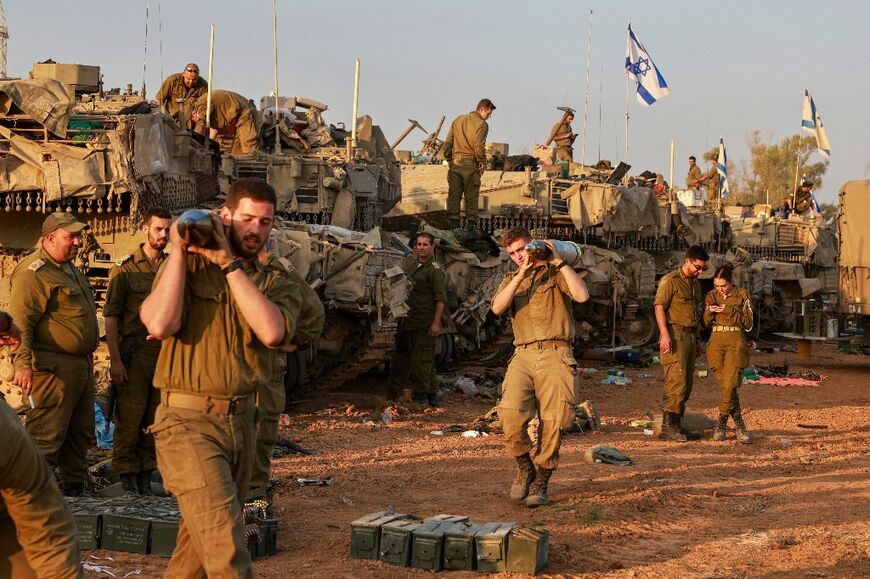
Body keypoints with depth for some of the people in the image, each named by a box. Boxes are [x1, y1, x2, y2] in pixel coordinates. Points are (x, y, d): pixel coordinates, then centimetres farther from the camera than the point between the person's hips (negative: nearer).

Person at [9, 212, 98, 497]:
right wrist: (23, 363, -30)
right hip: (52, 368, -10)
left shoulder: (69, 269, 19)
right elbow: (20, 321, -22)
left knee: (81, 432, 17)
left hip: (81, 365, 10)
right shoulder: (33, 272, -13)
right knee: (46, 435, -10)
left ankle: (75, 485, 29)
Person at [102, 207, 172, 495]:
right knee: (129, 417, -3)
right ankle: (126, 475, 6)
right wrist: (115, 360, -12)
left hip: (166, 353, 4)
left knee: (155, 418, 9)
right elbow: (110, 316, -4)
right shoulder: (125, 268, -2)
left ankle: (146, 474, 17)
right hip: (135, 353, -4)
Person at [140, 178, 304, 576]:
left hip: (241, 421, 5)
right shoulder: (188, 265, -1)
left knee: (201, 542, 16)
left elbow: (272, 332, -14)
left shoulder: (276, 283, 9)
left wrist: (229, 263, -13)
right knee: (226, 547, -15)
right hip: (187, 421, -5)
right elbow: (160, 324, -19)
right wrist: (179, 250, -12)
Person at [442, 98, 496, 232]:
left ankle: (453, 221, 8)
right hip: (471, 164, -5)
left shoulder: (458, 120, 12)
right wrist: (482, 162, -5)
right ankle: (471, 223, 1)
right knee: (471, 195, 2)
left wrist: (449, 159, 14)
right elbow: (479, 146, -16)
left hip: (455, 162, 5)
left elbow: (447, 142, 10)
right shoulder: (482, 124, -6)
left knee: (454, 194, 8)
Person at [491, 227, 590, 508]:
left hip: (555, 354, -2)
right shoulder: (511, 281, 23)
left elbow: (582, 295, -8)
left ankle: (541, 482, 8)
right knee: (510, 415, -18)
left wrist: (559, 262, -4)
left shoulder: (555, 274, 13)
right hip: (523, 355, 2)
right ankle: (525, 468, 6)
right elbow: (497, 308, 1)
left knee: (552, 422, -7)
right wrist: (520, 276, -4)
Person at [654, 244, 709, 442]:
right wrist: (664, 334, -22)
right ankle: (668, 426, -13)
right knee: (677, 381, -14)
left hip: (690, 335, 9)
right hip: (675, 335, -9)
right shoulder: (671, 280, -8)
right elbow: (659, 307, -13)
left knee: (686, 383, 8)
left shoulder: (695, 283, 19)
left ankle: (677, 424, 13)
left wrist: (698, 338, 22)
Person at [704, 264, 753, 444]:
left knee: (729, 383, -14)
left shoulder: (742, 295, 0)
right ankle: (739, 426, 9)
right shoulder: (711, 296, 10)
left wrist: (730, 311, -14)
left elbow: (748, 324, -2)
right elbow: (706, 323, 11)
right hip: (716, 342, 3)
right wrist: (709, 312, -10)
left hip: (735, 342, -3)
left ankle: (721, 424, -4)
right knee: (724, 385, 1)